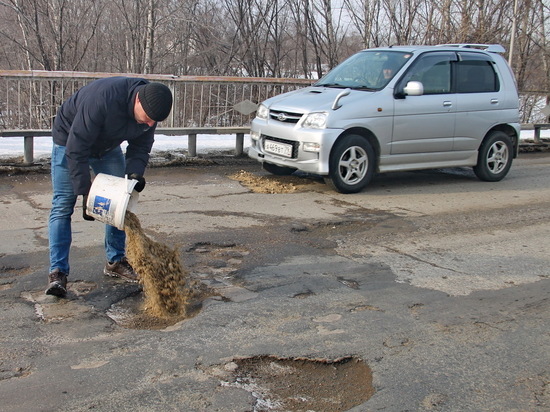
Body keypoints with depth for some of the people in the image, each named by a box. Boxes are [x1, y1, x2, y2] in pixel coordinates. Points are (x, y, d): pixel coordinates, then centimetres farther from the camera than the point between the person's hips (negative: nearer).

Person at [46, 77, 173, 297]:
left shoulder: (150, 105, -21)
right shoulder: (102, 99, -42)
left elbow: (141, 145, -8)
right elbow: (76, 149, -35)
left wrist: (135, 173, -28)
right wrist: (85, 192, -33)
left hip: (108, 146, 6)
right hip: (69, 140, -6)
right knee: (63, 205, -11)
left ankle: (116, 261, 15)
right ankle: (57, 272, -9)